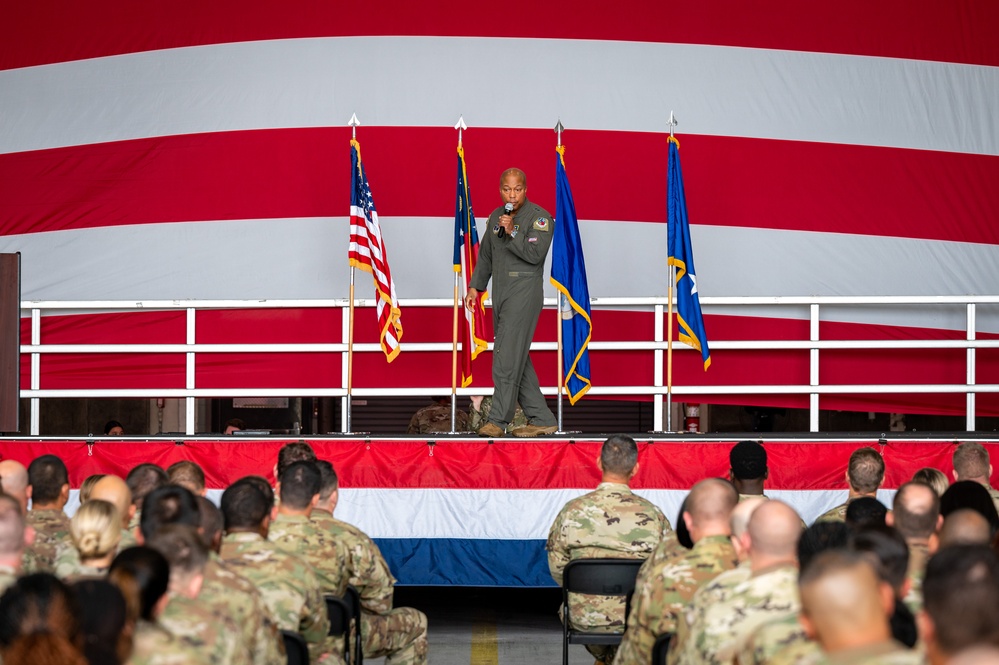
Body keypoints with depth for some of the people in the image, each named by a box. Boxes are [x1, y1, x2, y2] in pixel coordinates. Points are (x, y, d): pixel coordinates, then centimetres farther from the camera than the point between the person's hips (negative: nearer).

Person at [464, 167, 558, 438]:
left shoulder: (539, 217, -6)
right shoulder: (496, 216, 15)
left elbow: (535, 254, -17)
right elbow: (485, 255, 23)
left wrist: (512, 232, -23)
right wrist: (476, 287, 19)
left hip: (524, 292, -8)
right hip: (500, 294, 8)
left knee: (507, 358, -12)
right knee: (517, 359, 8)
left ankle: (497, 420, -9)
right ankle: (542, 419, 13)